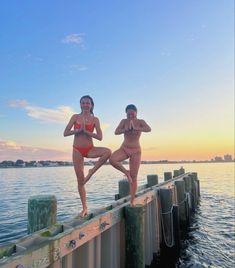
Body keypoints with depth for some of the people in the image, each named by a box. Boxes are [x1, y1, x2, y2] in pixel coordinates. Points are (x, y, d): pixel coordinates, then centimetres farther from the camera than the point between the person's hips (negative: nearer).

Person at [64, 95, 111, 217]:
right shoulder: (75, 117, 1)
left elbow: (99, 137, -10)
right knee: (80, 180, 3)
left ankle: (92, 171, -9)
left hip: (90, 149, 0)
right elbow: (65, 133, -4)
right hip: (77, 150, 0)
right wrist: (78, 130, -17)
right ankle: (84, 208, 18)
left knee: (108, 152, -31)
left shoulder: (95, 119, -1)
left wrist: (85, 131, -17)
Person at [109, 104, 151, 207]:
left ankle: (132, 201, 11)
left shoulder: (140, 122, -6)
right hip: (124, 148, 2)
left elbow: (149, 129, -26)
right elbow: (116, 132, -14)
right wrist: (127, 129, -29)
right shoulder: (124, 121, -2)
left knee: (134, 177, -1)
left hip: (136, 151, -1)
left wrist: (136, 129, -41)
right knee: (112, 159, -30)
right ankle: (126, 172, -3)